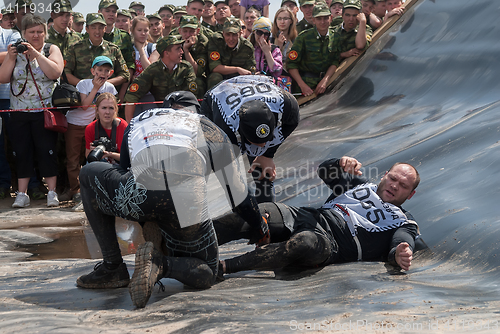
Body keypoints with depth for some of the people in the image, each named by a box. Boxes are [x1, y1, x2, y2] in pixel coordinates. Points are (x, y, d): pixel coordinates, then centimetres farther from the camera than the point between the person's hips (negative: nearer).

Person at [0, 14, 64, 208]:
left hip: (45, 112, -3)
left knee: (47, 151, -3)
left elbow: (55, 72, -16)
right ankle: (22, 194, 10)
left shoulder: (51, 50, 3)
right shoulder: (16, 51, 9)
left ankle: (52, 192, 4)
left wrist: (36, 53, -18)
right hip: (19, 112, 3)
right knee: (22, 153, 4)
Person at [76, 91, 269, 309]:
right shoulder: (210, 130, 31)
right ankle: (161, 265, -9)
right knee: (206, 274, 27)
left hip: (138, 197, 0)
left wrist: (149, 225, 48)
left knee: (89, 174, 32)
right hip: (188, 209, 0)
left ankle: (112, 268, 24)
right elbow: (237, 192, 33)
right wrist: (259, 227, 50)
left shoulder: (138, 122, 35)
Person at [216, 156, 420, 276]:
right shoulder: (362, 185, 33)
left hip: (332, 241, -5)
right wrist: (342, 163, 1)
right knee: (255, 214, -23)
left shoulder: (403, 223, 19)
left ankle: (221, 267, -45)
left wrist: (399, 256, -29)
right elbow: (325, 172, 24)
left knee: (305, 243, -41)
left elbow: (402, 245, -3)